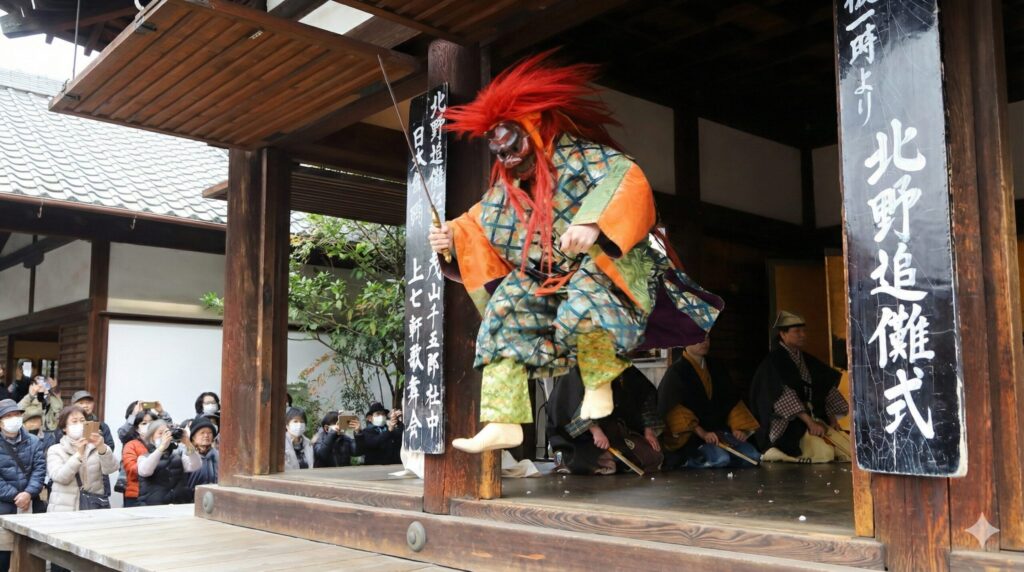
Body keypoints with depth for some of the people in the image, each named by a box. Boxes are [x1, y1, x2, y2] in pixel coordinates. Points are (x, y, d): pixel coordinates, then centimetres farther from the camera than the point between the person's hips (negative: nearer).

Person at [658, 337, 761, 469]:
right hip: (691, 435, -6)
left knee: (752, 456, -15)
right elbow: (676, 410, -12)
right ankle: (685, 464, -7)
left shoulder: (716, 368, 16)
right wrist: (701, 433, -21)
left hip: (718, 429, 7)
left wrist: (737, 427, 2)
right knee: (720, 458, -31)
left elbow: (731, 400, 17)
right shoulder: (676, 372, -3)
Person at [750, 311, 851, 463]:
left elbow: (826, 390, 15)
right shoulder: (773, 362, -7)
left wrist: (832, 418, 2)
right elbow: (784, 397, -17)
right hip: (787, 424, -7)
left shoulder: (808, 360, 15)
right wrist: (809, 422, -22)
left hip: (815, 418, 7)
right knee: (824, 452, -28)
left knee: (850, 449, -10)